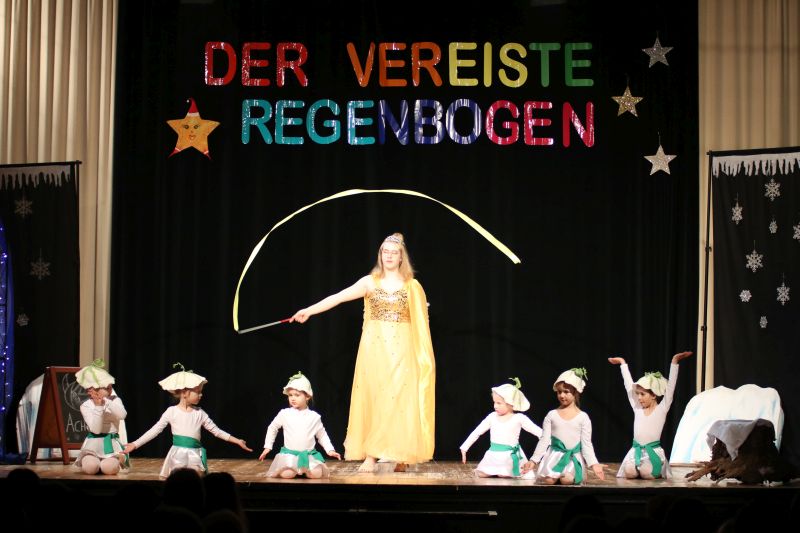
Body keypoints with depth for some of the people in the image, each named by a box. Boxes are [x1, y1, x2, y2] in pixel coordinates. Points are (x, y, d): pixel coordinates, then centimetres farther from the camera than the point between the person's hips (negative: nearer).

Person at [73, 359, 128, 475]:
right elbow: (96, 429, -15)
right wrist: (98, 407, -22)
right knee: (90, 467, -30)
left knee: (109, 468, -29)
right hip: (93, 443, -1)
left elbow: (122, 415, -19)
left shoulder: (115, 400, 3)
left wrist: (106, 401, -24)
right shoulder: (86, 406, -4)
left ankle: (119, 459, 7)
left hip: (111, 443, 1)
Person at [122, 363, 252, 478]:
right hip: (178, 454, -2)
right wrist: (134, 444, -6)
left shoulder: (199, 413, 6)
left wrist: (237, 441, 6)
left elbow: (216, 431, 10)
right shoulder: (172, 411, -1)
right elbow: (155, 430, 0)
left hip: (194, 455, 2)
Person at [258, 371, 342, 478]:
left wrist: (330, 450, 2)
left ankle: (304, 470, 11)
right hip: (289, 454, -1)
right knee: (287, 475, -28)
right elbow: (272, 428, 13)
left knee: (316, 474, -23)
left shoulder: (314, 417, 1)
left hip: (309, 455, 1)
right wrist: (267, 447, 9)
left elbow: (322, 435, 12)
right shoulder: (284, 414, -2)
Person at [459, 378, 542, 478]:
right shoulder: (492, 417, 4)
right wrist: (464, 449, 9)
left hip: (510, 457, -4)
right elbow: (476, 432, 10)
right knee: (481, 474, -6)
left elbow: (538, 432, -7)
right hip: (493, 456, 4)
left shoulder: (519, 418, -6)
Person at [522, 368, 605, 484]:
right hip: (555, 454, 1)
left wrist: (594, 464, -11)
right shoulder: (552, 415, 5)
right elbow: (544, 440, 5)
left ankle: (578, 474, 5)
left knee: (567, 480, -31)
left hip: (574, 457, -1)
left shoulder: (583, 417, 2)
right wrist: (534, 460, -5)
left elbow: (586, 444, 2)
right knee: (549, 480, -26)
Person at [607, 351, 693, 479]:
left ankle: (657, 470, 5)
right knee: (630, 472, -26)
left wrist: (674, 361, -14)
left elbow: (670, 386, -8)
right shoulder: (637, 408, 8)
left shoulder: (661, 409, -2)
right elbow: (629, 385, 14)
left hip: (653, 451, -3)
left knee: (647, 473, -30)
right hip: (636, 450, 3)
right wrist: (623, 363, 20)